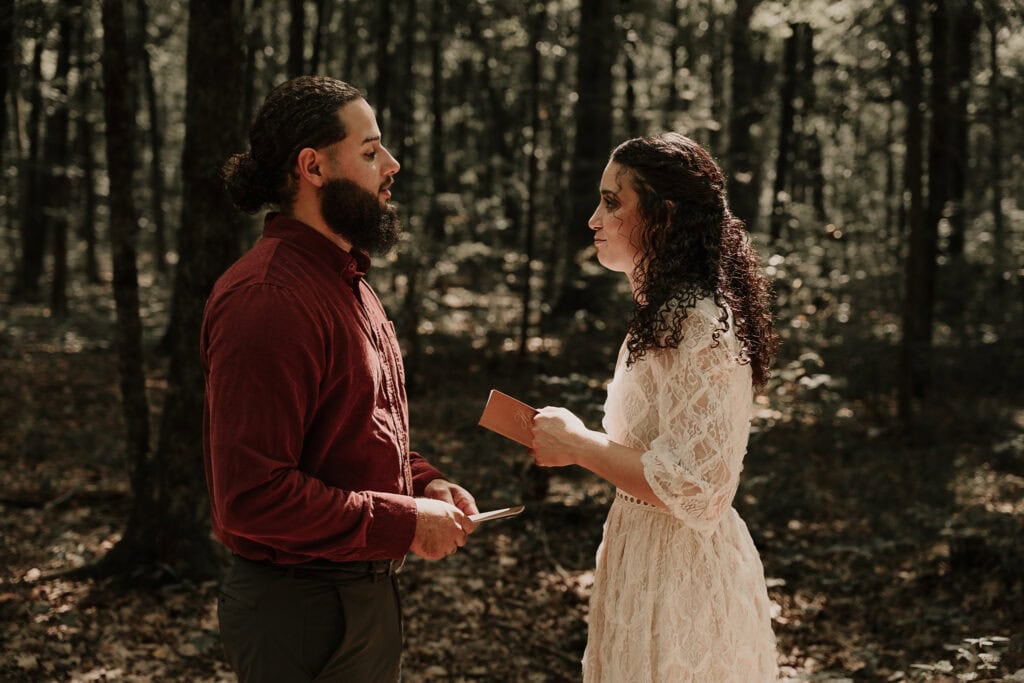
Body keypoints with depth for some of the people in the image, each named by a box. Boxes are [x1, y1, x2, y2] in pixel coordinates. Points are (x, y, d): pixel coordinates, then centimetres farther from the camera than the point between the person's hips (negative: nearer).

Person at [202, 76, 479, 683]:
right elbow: (252, 496, -27)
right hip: (304, 609, -10)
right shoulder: (268, 299, -22)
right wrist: (404, 522, -20)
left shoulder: (346, 282, 13)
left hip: (367, 598, 10)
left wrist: (422, 482, 4)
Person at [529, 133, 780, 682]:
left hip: (681, 575, -9)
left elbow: (697, 489, -24)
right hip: (648, 560, 9)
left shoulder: (697, 327, -21)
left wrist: (579, 445, -17)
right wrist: (574, 442, 8)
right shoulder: (664, 315, 10)